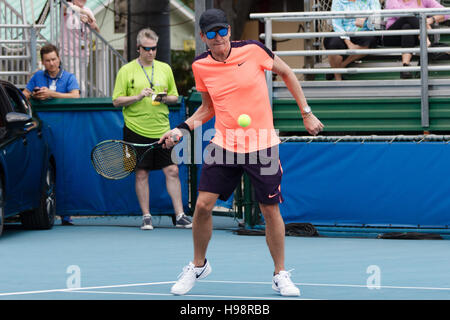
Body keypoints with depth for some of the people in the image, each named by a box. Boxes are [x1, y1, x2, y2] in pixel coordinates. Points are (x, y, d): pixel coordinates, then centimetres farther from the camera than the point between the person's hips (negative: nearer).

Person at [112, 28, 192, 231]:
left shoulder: (165, 69, 10)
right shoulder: (126, 71, 1)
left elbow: (175, 96, 17)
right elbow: (117, 101, -1)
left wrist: (165, 98, -5)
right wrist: (138, 96, -15)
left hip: (162, 130, 2)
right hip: (136, 130, -2)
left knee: (172, 171, -2)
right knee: (141, 174, 2)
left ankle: (180, 216, 3)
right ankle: (146, 216, 11)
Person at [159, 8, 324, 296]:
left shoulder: (252, 50, -10)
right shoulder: (201, 66, -1)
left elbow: (287, 73, 5)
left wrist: (307, 113, 5)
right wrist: (183, 129, 0)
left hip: (262, 143, -2)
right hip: (224, 144, 2)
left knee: (271, 210, 1)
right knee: (203, 205, -6)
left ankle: (281, 275, 17)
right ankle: (199, 265, 17)